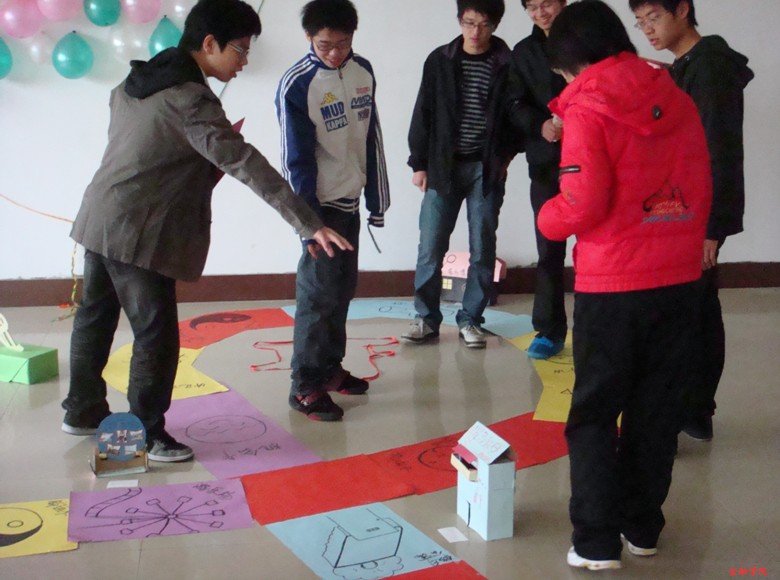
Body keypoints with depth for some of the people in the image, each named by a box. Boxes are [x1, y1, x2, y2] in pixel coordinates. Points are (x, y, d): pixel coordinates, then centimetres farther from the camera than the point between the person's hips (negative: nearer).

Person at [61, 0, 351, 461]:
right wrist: (310, 224, -31)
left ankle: (83, 412, 35)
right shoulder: (191, 99, -19)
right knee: (156, 333, 0)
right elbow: (246, 164, -27)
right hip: (139, 233, -10)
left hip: (101, 217, 10)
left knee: (96, 316, 19)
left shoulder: (137, 82, 9)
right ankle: (147, 434, 11)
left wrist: (216, 140, 6)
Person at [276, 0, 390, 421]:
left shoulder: (363, 71, 3)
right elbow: (297, 160, -14)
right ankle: (306, 386, 4)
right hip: (321, 203, -6)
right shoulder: (296, 85, -15)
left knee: (343, 287, 13)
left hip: (350, 200, 6)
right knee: (319, 294, -5)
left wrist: (377, 201, 9)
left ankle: (330, 367, 27)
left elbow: (372, 138, 9)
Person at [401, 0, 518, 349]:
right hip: (442, 166, 1)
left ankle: (470, 320, 15)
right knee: (431, 246, 0)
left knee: (482, 248, 3)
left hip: (486, 169, 0)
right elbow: (423, 115, 5)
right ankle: (426, 319, 13)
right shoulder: (439, 61, 3)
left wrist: (504, 157, -4)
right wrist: (419, 163, 2)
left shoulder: (507, 65, 0)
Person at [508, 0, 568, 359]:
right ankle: (549, 331, 13)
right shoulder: (523, 52, 13)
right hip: (545, 162, 2)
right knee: (549, 249, 4)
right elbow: (517, 107, 6)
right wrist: (540, 125, -15)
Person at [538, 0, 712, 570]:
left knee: (594, 414, 7)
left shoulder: (588, 109, -10)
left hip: (613, 286, -5)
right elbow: (701, 190, 11)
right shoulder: (678, 100, 8)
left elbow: (582, 206, -17)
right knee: (658, 409, 15)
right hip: (680, 279, 5)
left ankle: (597, 540, 7)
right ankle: (644, 526, 25)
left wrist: (547, 218, 3)